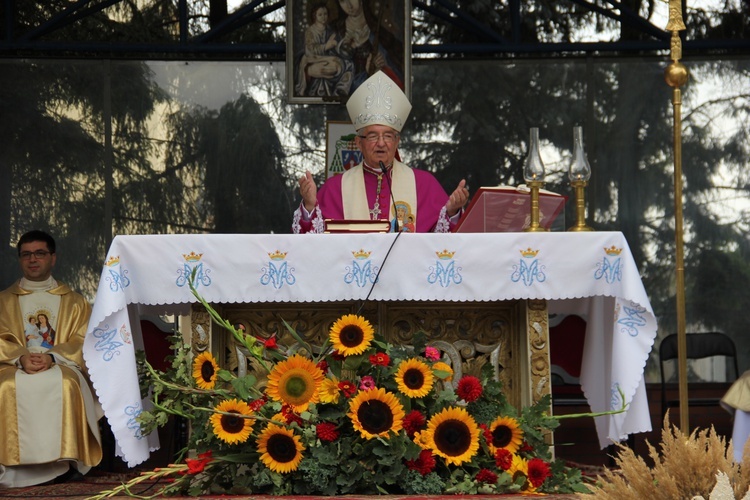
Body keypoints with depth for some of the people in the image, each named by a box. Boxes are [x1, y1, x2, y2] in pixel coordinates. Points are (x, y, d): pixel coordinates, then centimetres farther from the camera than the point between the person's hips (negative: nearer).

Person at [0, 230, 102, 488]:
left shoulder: (73, 301, 18)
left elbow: (81, 341, 4)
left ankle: (62, 461, -33)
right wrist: (21, 358, -16)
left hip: (61, 366, -1)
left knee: (64, 384, -37)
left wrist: (52, 357, -15)